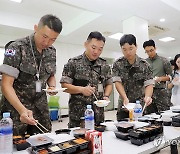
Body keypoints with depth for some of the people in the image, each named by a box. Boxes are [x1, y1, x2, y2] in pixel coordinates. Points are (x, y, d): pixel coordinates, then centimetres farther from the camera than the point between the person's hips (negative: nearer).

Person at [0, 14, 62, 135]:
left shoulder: (51, 52, 1)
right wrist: (22, 109, -30)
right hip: (15, 108, -4)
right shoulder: (17, 48, -15)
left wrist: (52, 87, -8)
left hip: (41, 109, 5)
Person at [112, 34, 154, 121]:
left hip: (141, 105, 0)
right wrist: (125, 98, -26)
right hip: (124, 105, 1)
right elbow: (117, 82, -12)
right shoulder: (117, 64, -5)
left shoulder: (144, 65, -6)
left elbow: (149, 84, -11)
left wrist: (147, 96, -31)